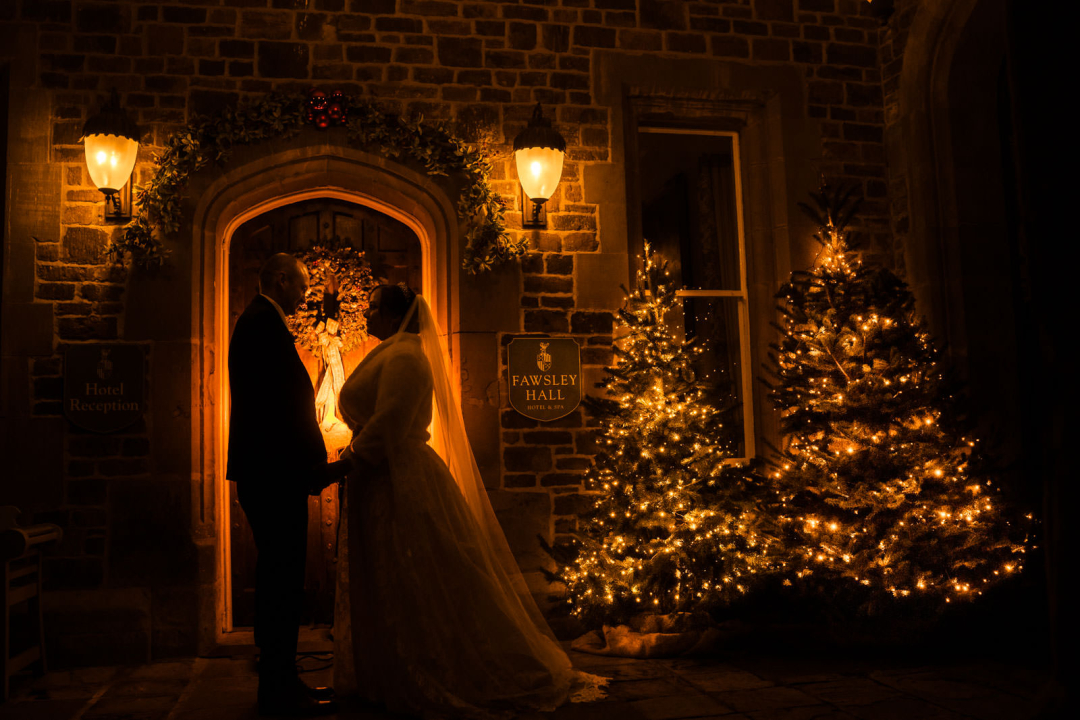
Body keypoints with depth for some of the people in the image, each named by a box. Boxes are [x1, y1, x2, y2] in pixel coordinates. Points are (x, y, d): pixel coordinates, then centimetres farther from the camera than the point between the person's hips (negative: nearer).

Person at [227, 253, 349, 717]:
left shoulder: (254, 321, 19)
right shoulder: (266, 323, -13)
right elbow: (288, 401, -20)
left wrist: (310, 463, 17)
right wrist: (315, 465, -14)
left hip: (264, 471, 11)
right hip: (274, 472, -11)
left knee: (277, 575, 15)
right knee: (283, 578, -4)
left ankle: (278, 682, 25)